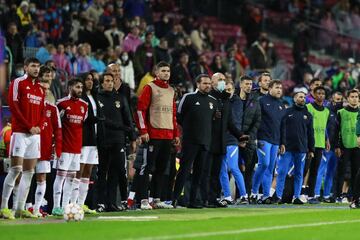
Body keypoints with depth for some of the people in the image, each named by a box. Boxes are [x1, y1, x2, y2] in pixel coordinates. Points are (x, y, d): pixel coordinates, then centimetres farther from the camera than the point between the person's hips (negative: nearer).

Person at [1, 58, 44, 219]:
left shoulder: (40, 88, 16)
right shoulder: (17, 83, -3)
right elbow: (13, 106, -11)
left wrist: (38, 127, -1)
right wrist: (29, 126, -13)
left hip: (34, 134, 7)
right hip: (20, 132, -6)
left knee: (29, 172, 4)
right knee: (16, 169, -12)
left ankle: (20, 208, 7)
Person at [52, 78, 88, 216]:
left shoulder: (84, 105, 12)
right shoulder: (62, 104, -6)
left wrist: (82, 142, 16)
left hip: (77, 146, 6)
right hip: (65, 146, -6)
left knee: (71, 176, 6)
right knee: (61, 174, -6)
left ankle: (65, 206, 10)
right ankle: (56, 206, -5)